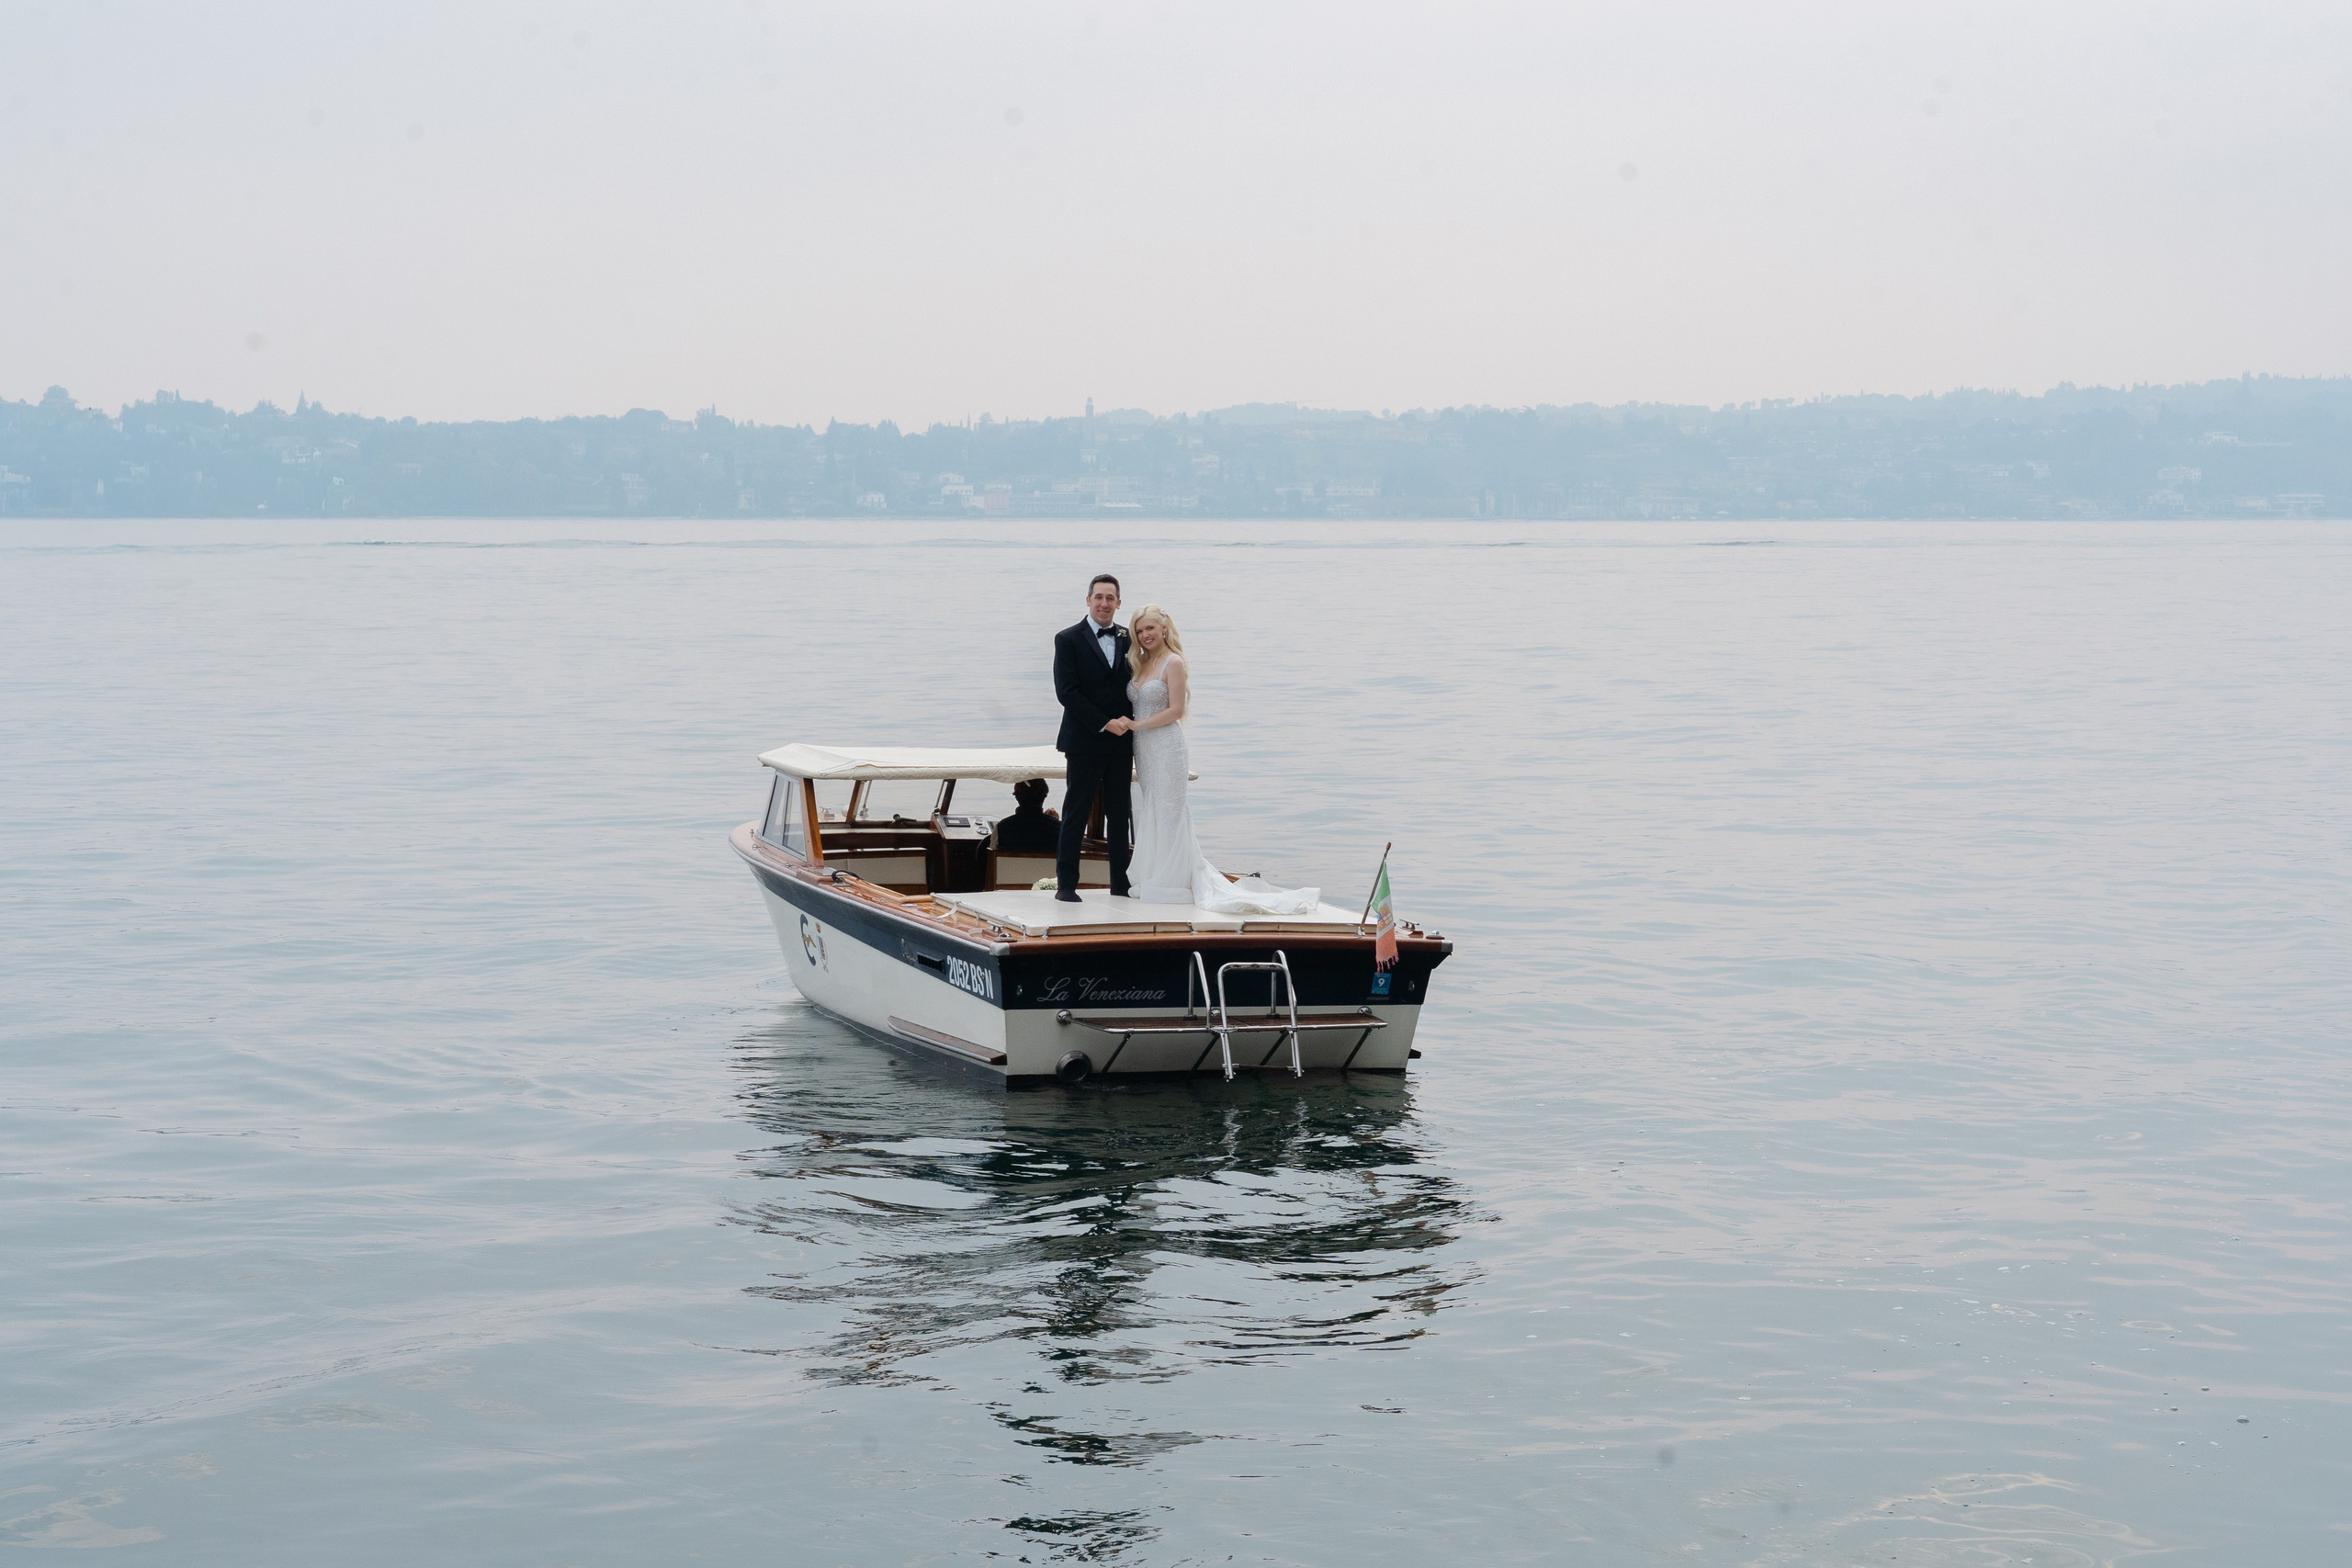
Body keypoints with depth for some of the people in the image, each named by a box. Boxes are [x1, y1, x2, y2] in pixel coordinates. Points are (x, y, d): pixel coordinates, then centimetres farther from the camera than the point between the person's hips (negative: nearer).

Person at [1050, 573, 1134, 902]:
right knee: (1076, 814, -1)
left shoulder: (1128, 639, 10)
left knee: (1119, 815, 7)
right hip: (1085, 742, -4)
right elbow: (1066, 691, -10)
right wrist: (1105, 724, -14)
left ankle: (1120, 884, 12)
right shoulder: (1068, 639, -2)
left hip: (1121, 742, 4)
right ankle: (1066, 884, 3)